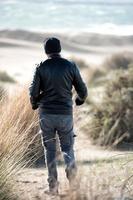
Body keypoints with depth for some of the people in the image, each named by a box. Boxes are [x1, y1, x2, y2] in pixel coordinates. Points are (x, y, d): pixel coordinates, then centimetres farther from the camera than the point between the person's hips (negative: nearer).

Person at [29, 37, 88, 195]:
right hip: (65, 114, 0)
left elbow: (34, 91, -7)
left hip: (46, 114, 0)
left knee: (50, 149, 11)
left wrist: (34, 104, 15)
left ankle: (53, 185, 4)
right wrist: (80, 100, 26)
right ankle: (71, 166, -20)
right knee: (67, 147, 13)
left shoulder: (41, 67, -3)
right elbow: (82, 90, 3)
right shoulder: (70, 66, 0)